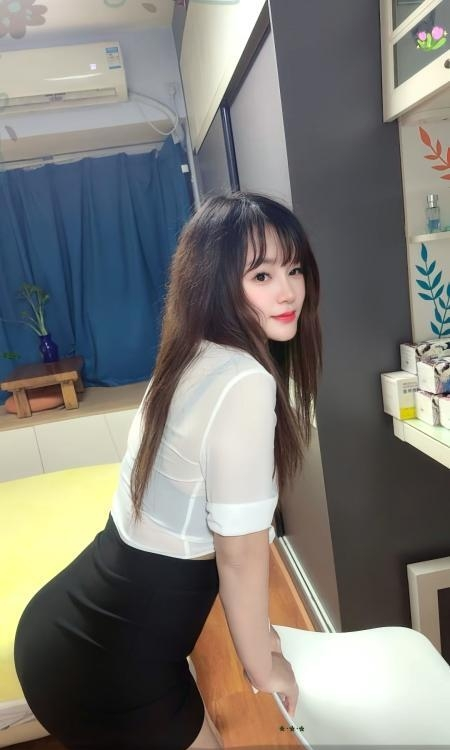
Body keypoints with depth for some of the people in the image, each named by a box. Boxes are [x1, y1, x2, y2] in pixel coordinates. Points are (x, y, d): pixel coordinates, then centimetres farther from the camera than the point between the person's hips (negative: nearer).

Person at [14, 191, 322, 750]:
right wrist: (262, 667, -1)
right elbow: (239, 553, -19)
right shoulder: (243, 383, -27)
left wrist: (251, 622, 19)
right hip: (107, 667, -8)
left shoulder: (193, 360, 1)